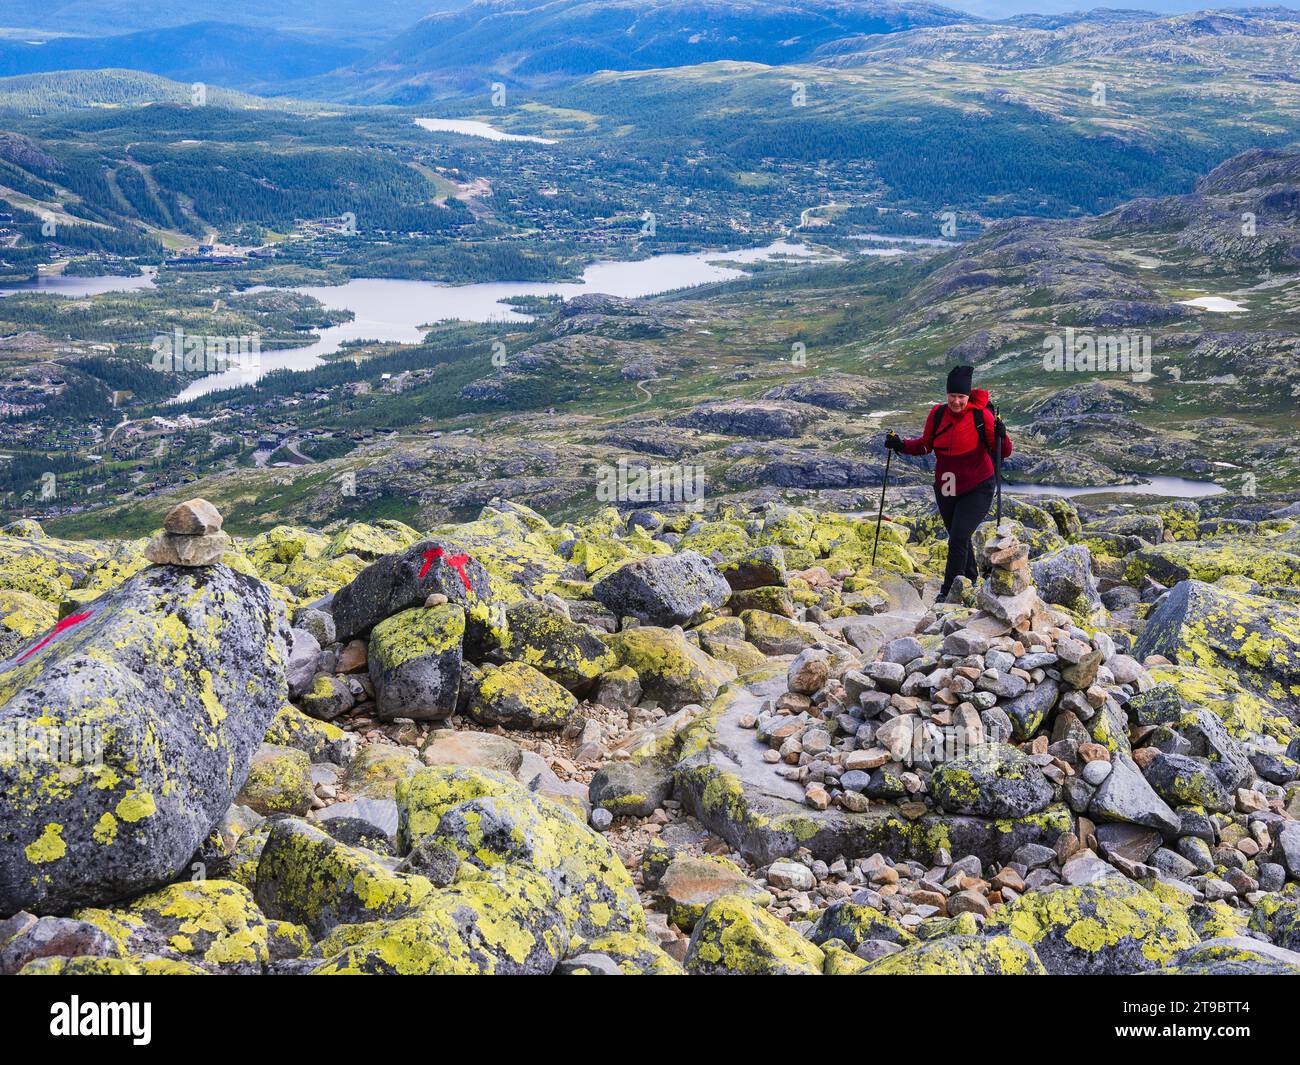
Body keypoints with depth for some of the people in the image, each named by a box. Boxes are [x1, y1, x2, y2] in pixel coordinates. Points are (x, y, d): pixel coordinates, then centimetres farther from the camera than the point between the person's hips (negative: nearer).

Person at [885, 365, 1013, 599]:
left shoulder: (981, 415, -14)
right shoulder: (938, 414, -4)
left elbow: (1003, 453, -9)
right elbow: (926, 445, 12)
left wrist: (1001, 437, -29)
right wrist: (901, 445, -2)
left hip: (977, 490, -5)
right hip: (945, 490, 5)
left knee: (958, 538, -15)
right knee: (959, 540, 19)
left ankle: (948, 592, -5)